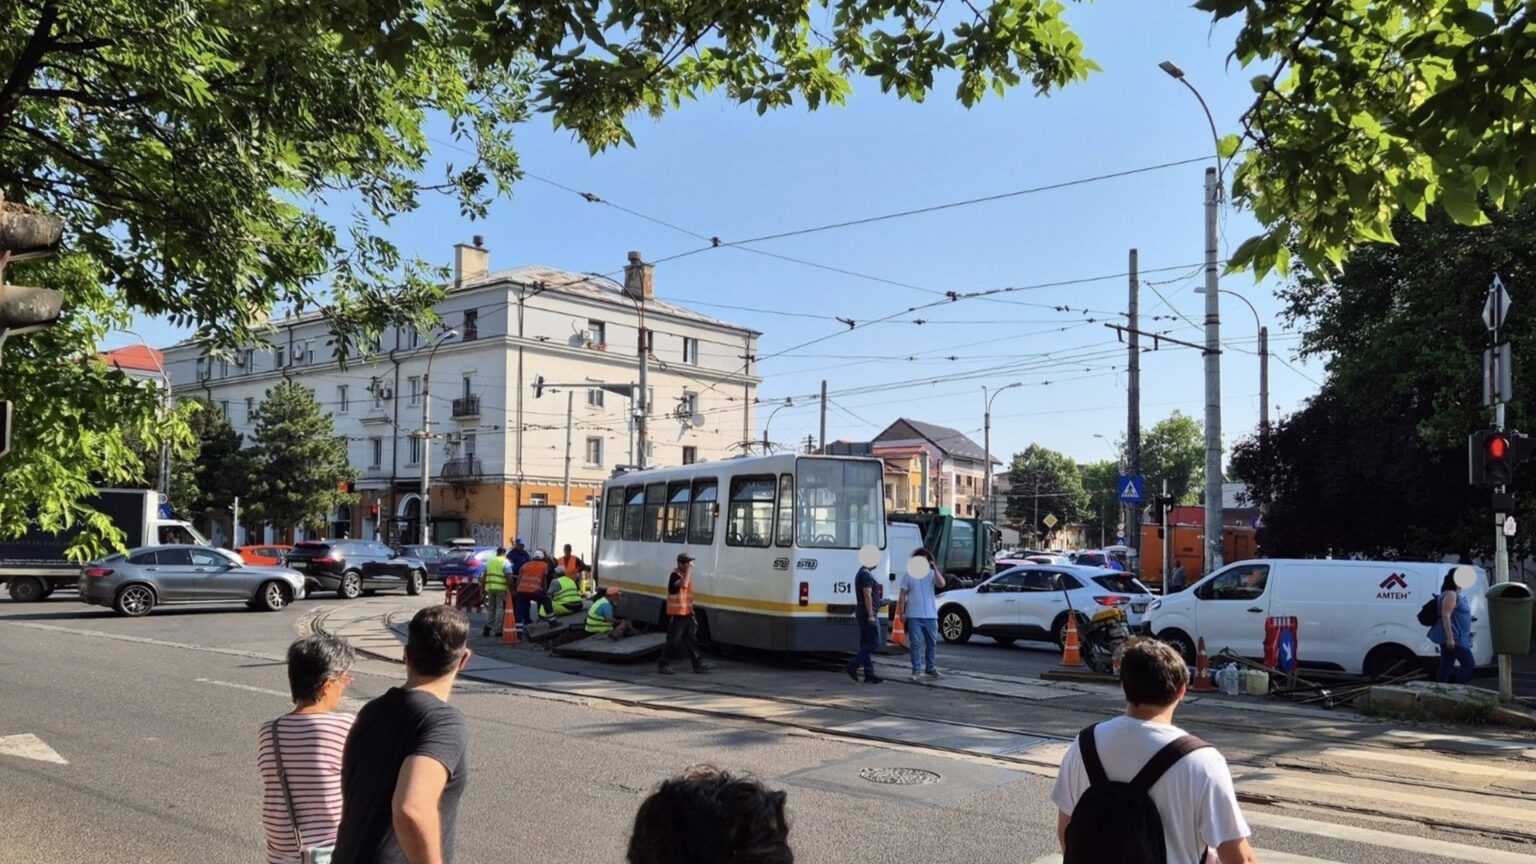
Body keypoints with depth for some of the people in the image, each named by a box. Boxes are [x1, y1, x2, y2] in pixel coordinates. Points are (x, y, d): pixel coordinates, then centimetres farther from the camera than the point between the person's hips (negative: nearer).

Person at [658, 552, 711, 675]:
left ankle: (698, 664, 11)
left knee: (692, 640, 9)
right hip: (676, 615, -8)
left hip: (687, 614, 8)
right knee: (673, 642, -2)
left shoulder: (686, 574, 12)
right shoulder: (675, 575, -16)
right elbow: (683, 584, -38)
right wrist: (689, 570, -28)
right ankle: (663, 664, 9)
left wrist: (691, 611, 20)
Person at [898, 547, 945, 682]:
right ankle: (916, 670, 0)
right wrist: (902, 612, -5)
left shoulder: (932, 574, 6)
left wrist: (935, 569, -17)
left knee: (932, 643, 11)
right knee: (915, 643, -3)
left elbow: (941, 584, -13)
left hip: (930, 615, 3)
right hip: (914, 615, -2)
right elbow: (903, 595, 2)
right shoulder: (908, 575, 2)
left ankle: (930, 668, 24)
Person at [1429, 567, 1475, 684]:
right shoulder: (1451, 594, -15)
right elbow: (1445, 616, -22)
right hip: (1453, 638, -10)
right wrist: (1450, 638, -25)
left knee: (1446, 667, 9)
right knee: (1469, 665, -8)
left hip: (1455, 638, 10)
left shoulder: (1456, 594, 17)